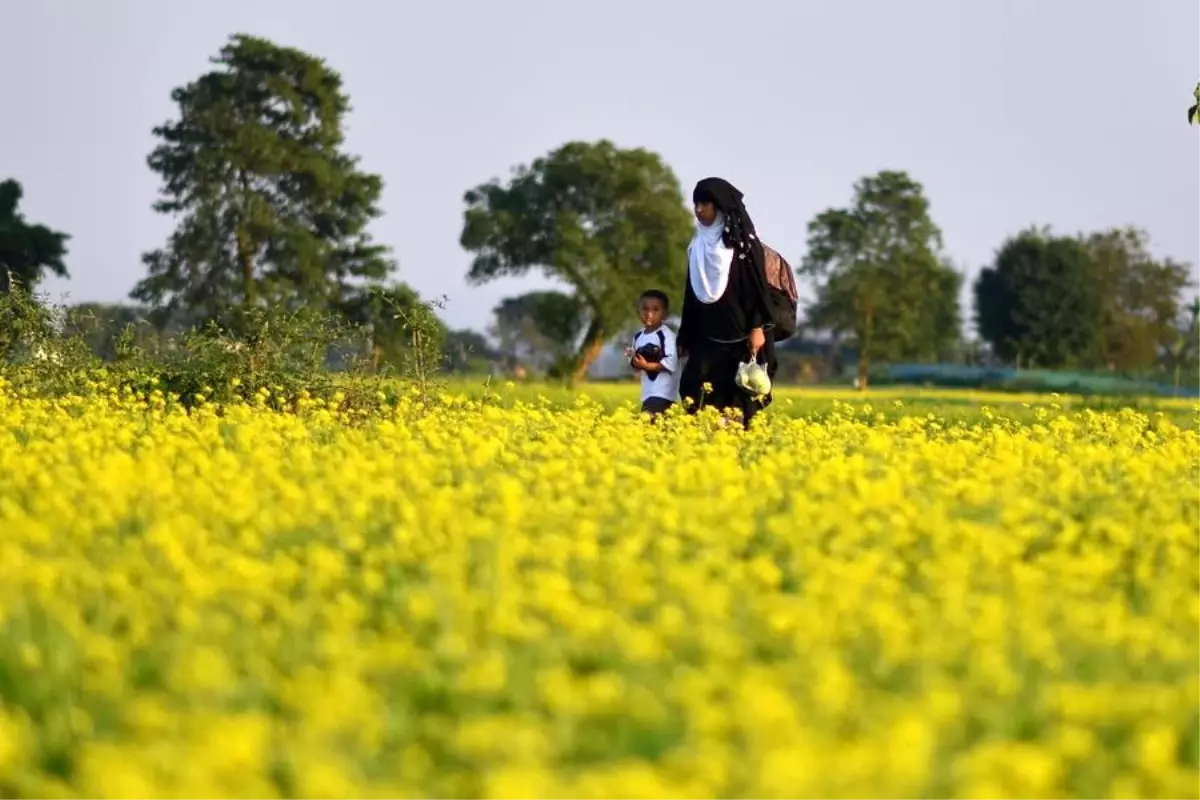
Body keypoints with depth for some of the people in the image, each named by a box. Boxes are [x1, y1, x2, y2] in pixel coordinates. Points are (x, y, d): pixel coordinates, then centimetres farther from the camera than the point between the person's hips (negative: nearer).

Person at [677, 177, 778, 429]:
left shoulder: (743, 240, -3)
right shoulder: (699, 244, 14)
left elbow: (757, 283, -8)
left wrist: (758, 327, -16)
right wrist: (685, 337, 16)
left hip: (741, 334, -5)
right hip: (708, 337, 5)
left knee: (738, 398, -4)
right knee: (697, 396, -9)